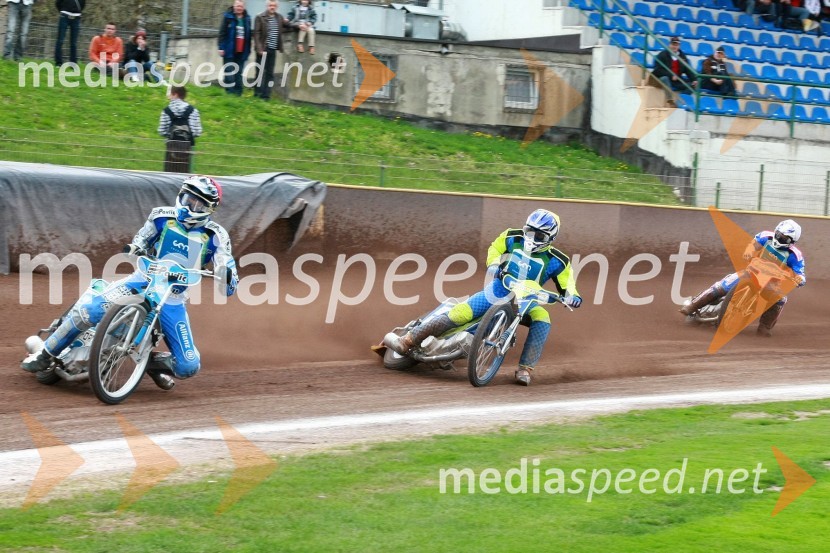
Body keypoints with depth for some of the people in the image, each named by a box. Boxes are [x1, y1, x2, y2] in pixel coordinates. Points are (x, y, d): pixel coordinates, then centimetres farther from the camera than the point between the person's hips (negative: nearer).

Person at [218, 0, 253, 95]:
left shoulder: (247, 19, 9)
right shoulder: (228, 17, -2)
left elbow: (248, 36, 12)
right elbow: (222, 33, -7)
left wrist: (248, 50, 9)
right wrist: (221, 47, -13)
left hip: (241, 51, 4)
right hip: (230, 50, -4)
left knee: (239, 73, 6)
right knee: (229, 73, -2)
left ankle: (238, 93, 10)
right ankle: (229, 93, 0)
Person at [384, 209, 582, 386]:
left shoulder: (556, 261, -7)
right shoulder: (514, 239, -1)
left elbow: (566, 283, -2)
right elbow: (495, 247, 13)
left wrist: (572, 296, -25)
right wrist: (494, 264, -7)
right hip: (497, 291, 0)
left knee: (542, 321, -32)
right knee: (459, 314, -19)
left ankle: (524, 369, -27)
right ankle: (406, 341, -15)